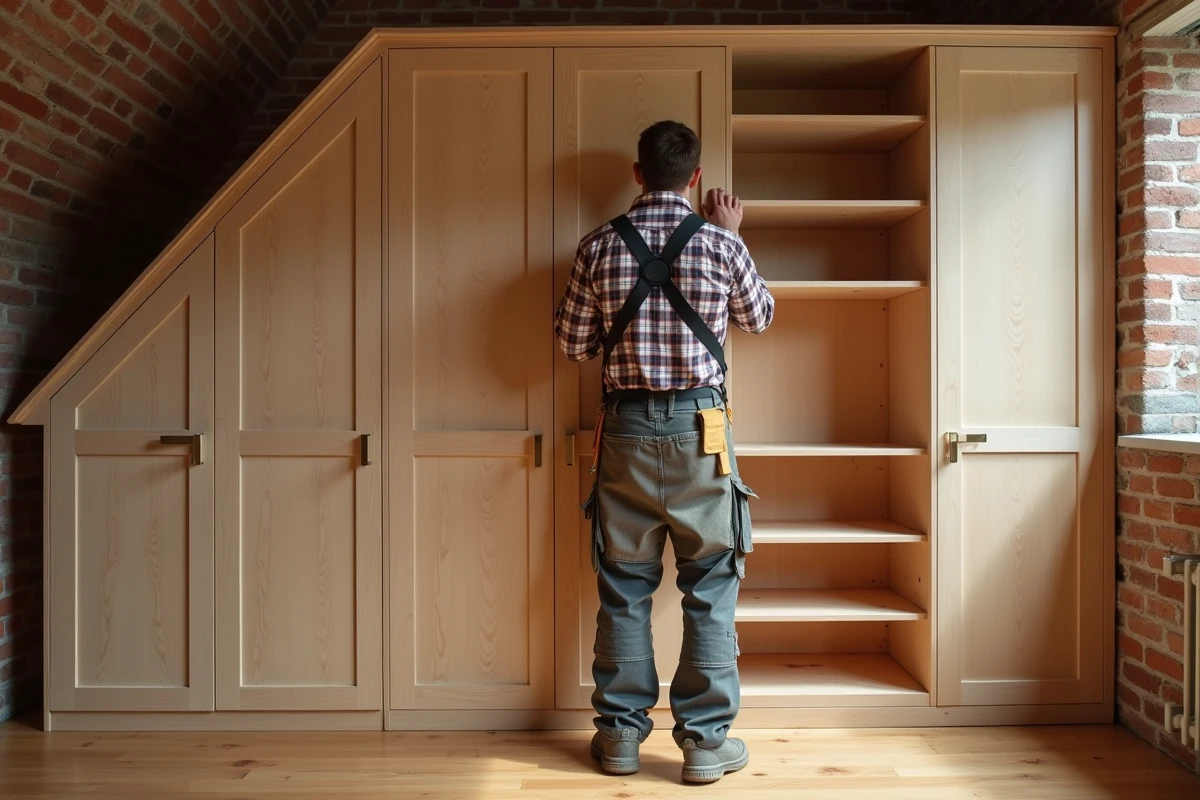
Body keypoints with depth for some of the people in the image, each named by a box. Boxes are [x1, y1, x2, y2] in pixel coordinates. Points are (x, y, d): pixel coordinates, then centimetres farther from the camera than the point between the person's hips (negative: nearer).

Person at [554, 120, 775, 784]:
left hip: (626, 429, 2)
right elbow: (759, 318, 14)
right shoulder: (719, 242, -4)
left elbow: (573, 344, 5)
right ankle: (706, 739, 15)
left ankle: (620, 733, 22)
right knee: (710, 589, 8)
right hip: (699, 430, -1)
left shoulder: (599, 246, -1)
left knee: (624, 587, 11)